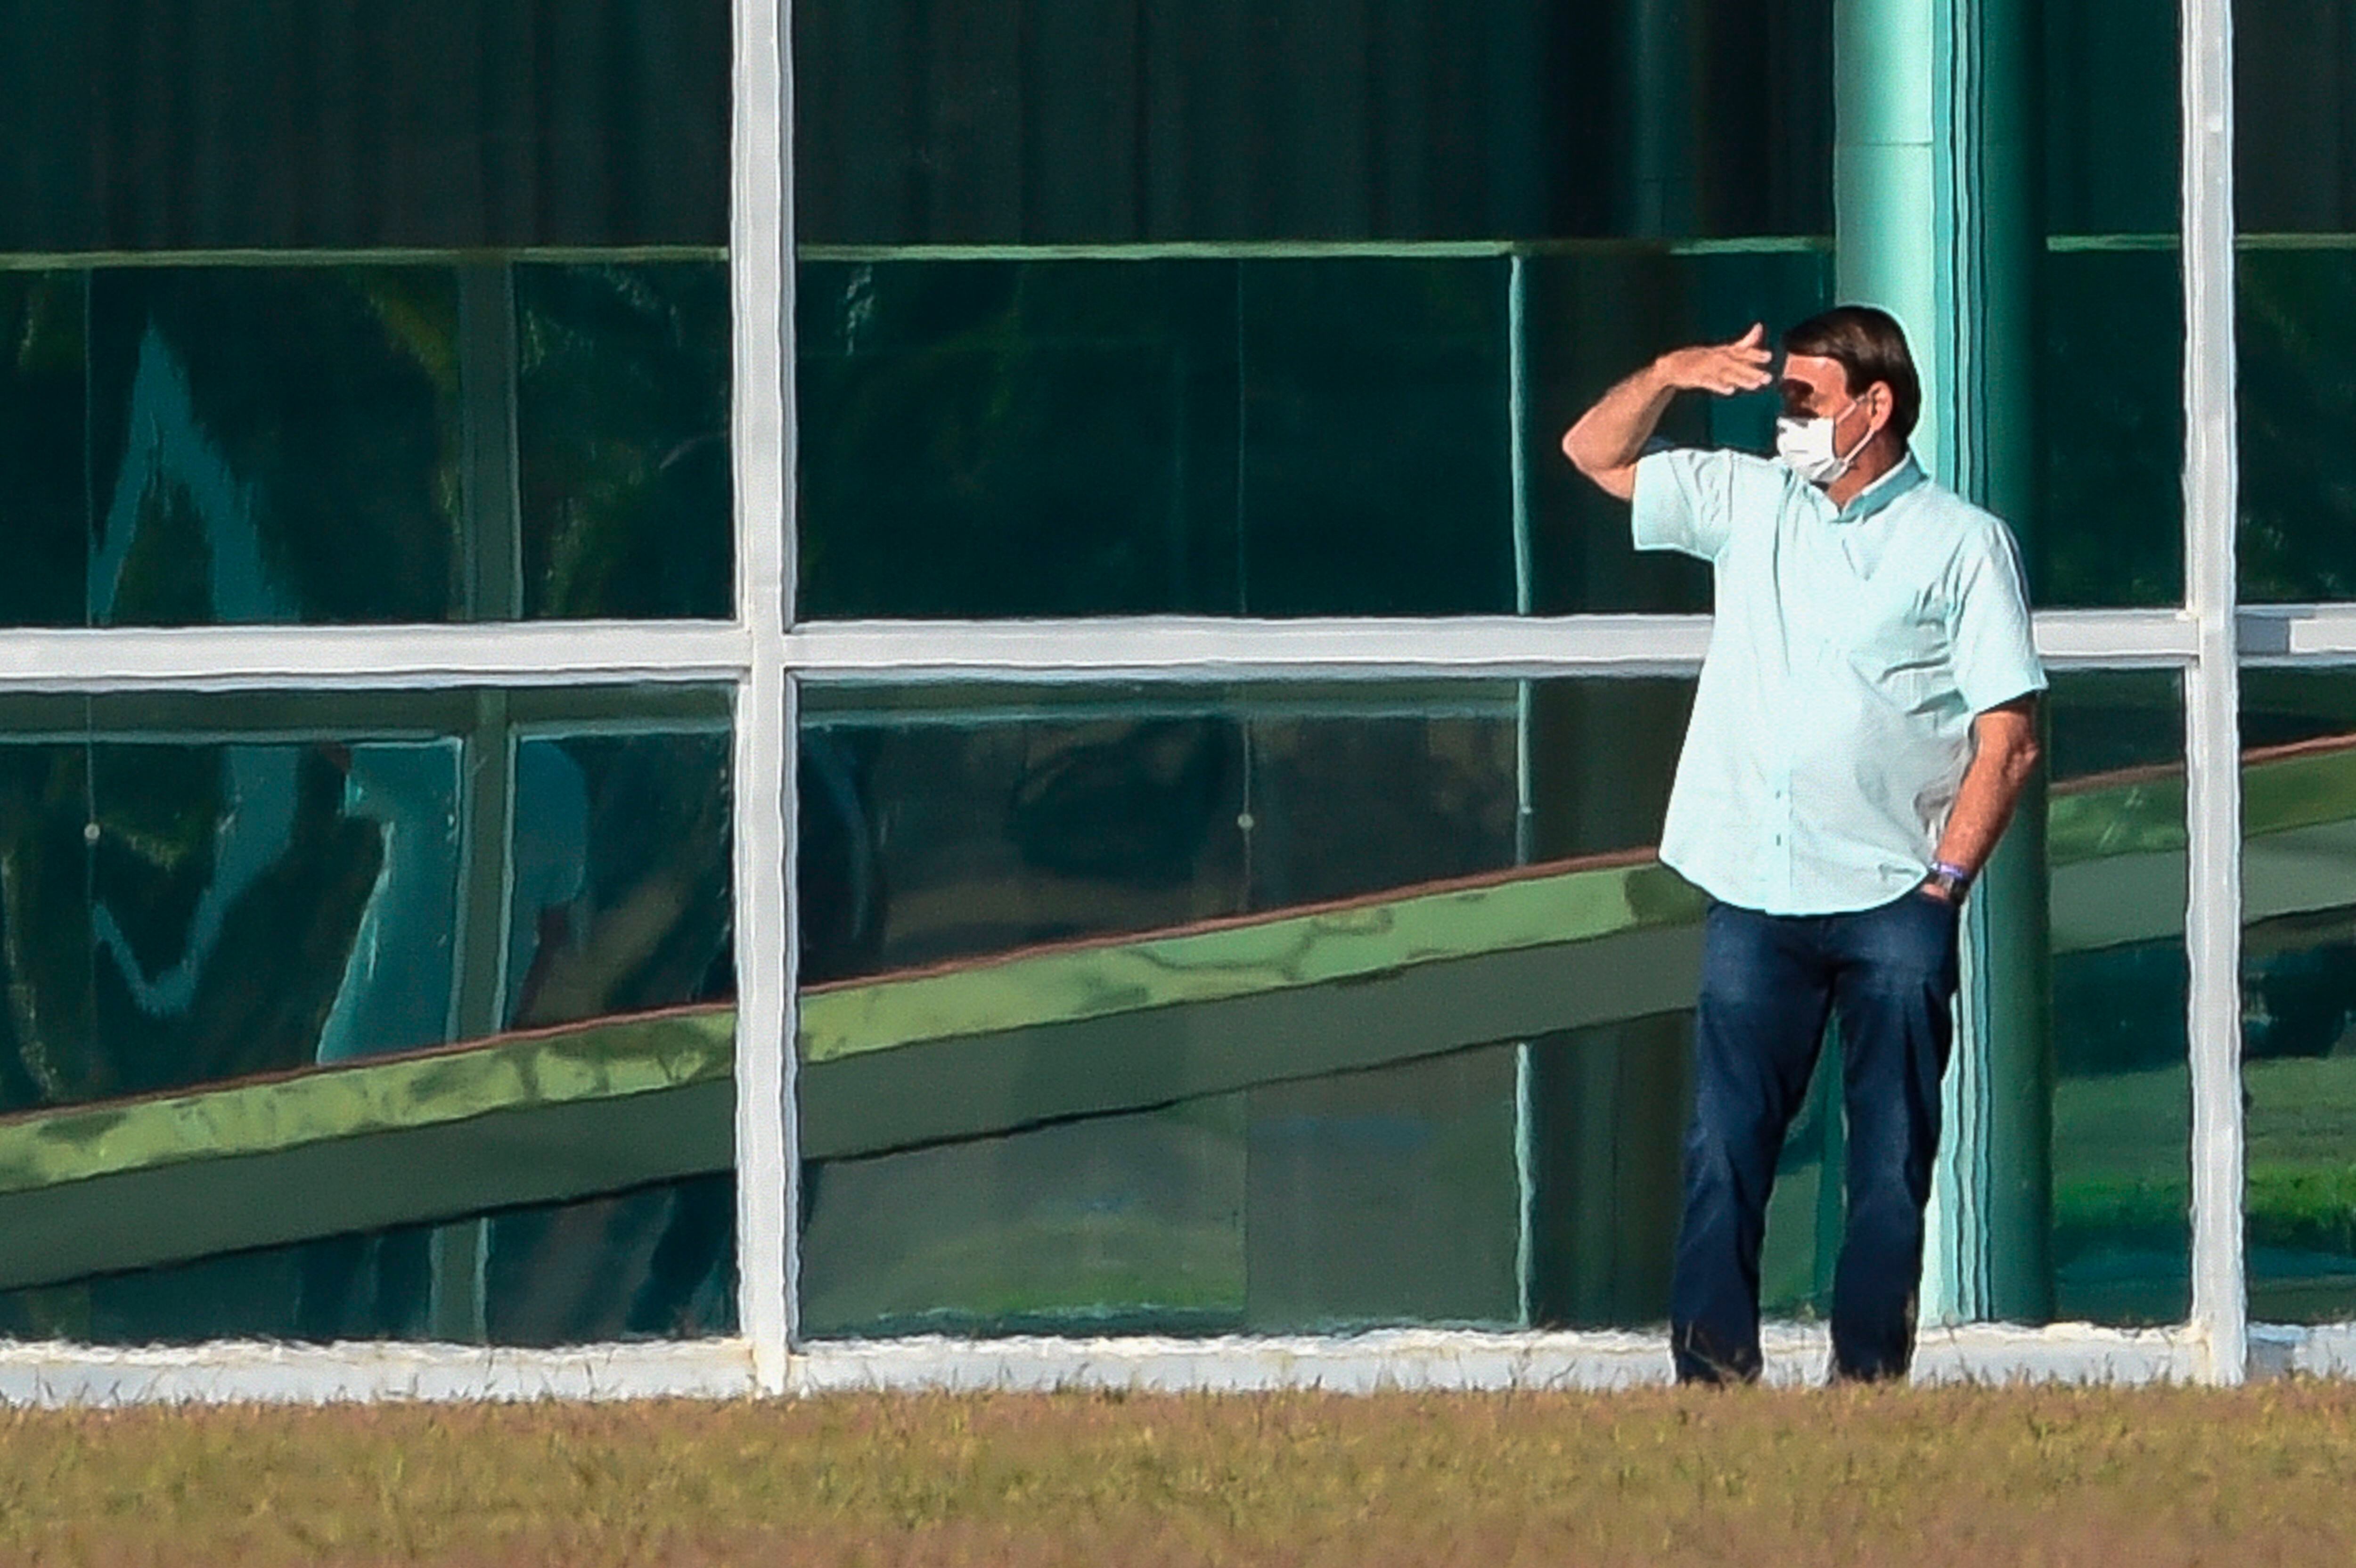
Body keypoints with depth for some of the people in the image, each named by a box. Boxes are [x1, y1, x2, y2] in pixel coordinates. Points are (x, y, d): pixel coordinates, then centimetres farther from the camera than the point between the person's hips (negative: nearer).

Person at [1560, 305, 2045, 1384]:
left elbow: (2009, 736, -1)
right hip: (1754, 895, 3)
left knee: (1892, 1161, 0)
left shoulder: (1962, 545, 2)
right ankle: (1712, 1377, -3)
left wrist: (1947, 878, -9)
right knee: (1724, 1144, -3)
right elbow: (1595, 453, 19)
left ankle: (1868, 1382, 4)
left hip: (1891, 903, -3)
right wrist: (1668, 377, 0)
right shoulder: (1749, 504, 14)